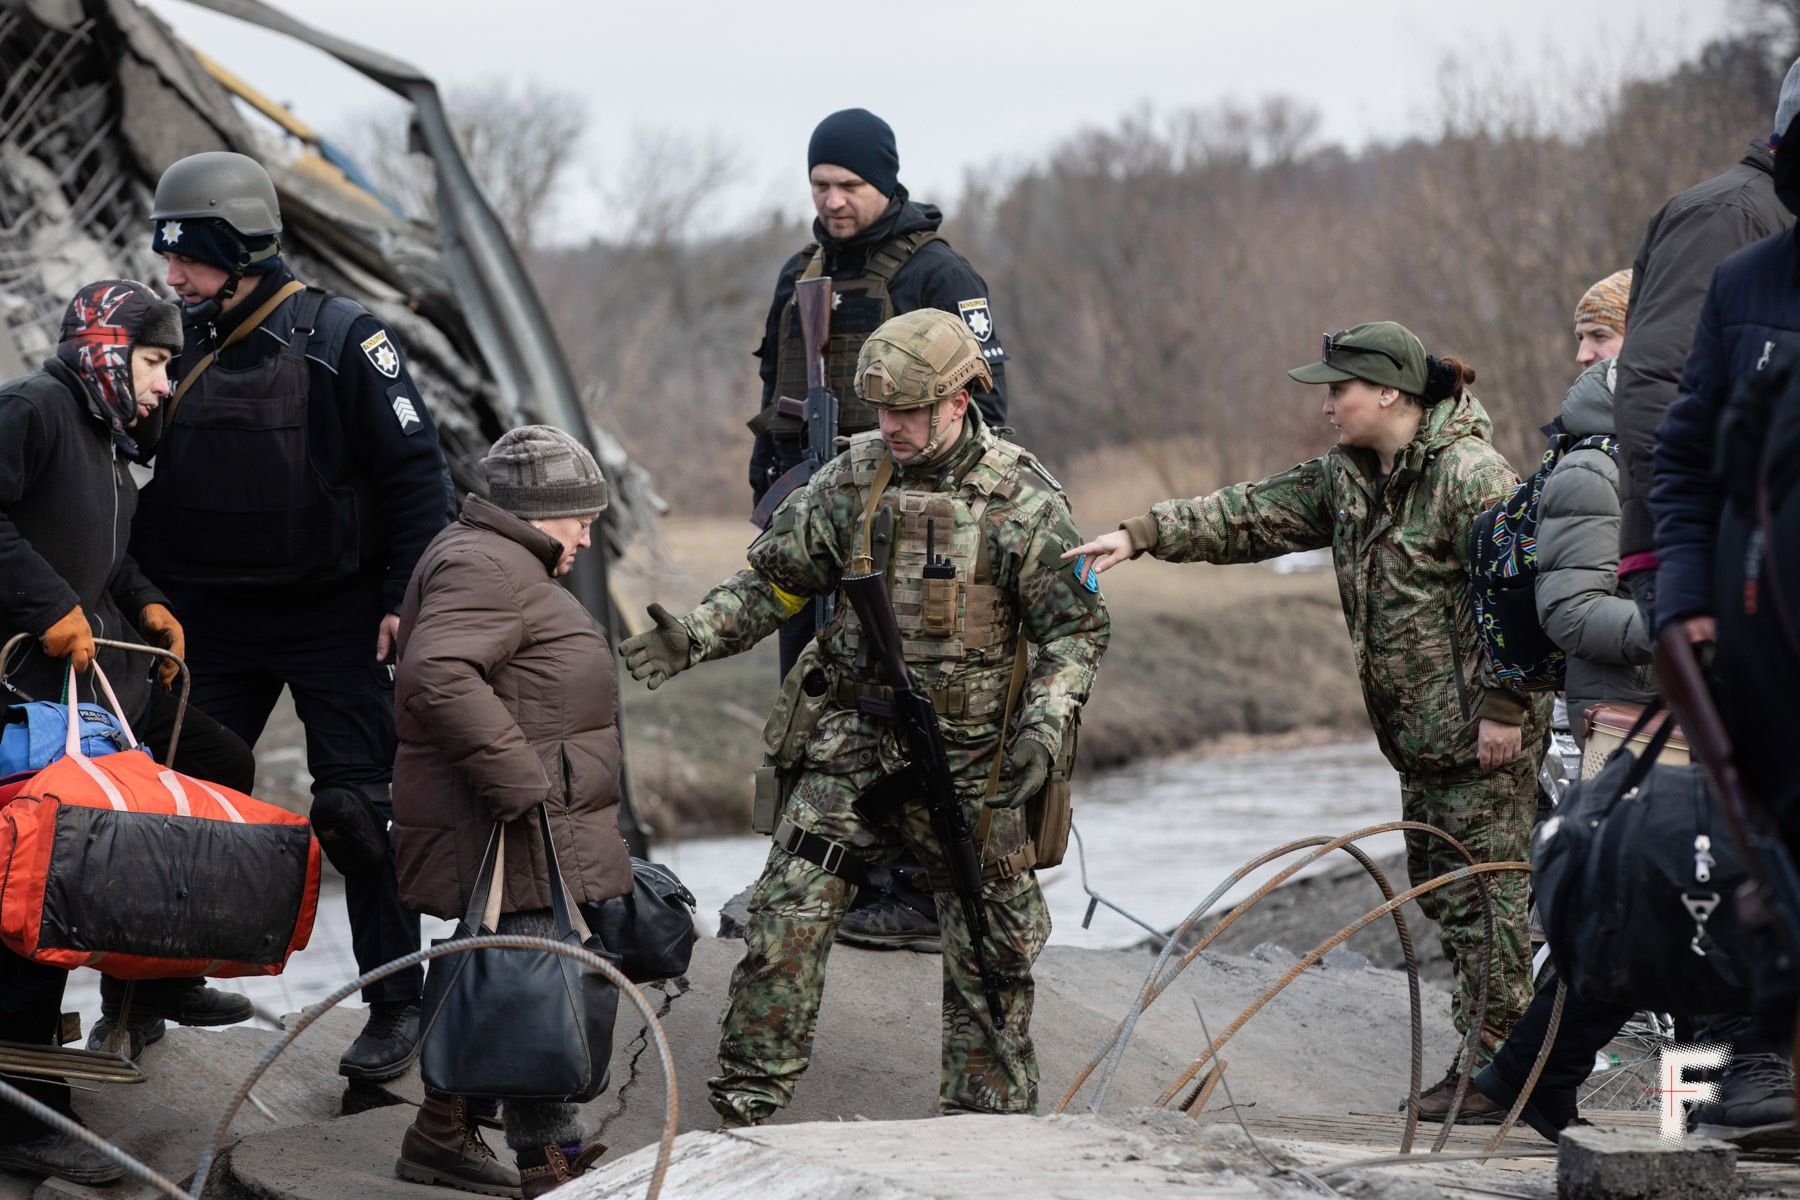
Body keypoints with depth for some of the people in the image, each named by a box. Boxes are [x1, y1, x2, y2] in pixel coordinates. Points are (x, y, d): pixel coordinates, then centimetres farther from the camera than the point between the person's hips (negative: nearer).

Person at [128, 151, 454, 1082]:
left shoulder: (341, 340, -9)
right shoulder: (176, 343, 4)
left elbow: (415, 472, -8)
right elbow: (145, 478, 14)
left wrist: (407, 600, -13)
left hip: (334, 617, -4)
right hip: (213, 620, 4)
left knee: (356, 811, -6)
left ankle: (395, 1005, 2)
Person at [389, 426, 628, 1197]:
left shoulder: (508, 566, 24)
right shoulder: (484, 567, -14)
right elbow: (438, 677, -28)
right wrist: (517, 777, -28)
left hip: (536, 823, 11)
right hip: (516, 837, -11)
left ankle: (443, 1138, 24)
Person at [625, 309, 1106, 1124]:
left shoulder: (1021, 499, -8)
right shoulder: (852, 479, 0)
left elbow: (1076, 628, -6)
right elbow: (774, 581, 9)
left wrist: (1045, 726, -20)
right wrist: (694, 637, -7)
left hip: (970, 760, -2)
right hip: (853, 743, 2)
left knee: (991, 952, 8)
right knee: (786, 922, -7)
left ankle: (991, 1119, 22)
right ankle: (746, 1106, 0)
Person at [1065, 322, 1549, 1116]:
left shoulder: (1472, 476, -16)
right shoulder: (1348, 476, 12)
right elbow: (1253, 515, 11)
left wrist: (1502, 706, -19)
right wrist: (1142, 535, 3)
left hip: (1482, 731, -10)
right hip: (1421, 730, 10)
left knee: (1483, 890, -6)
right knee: (1436, 880, 11)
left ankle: (1496, 1065, -2)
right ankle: (1483, 1055, 18)